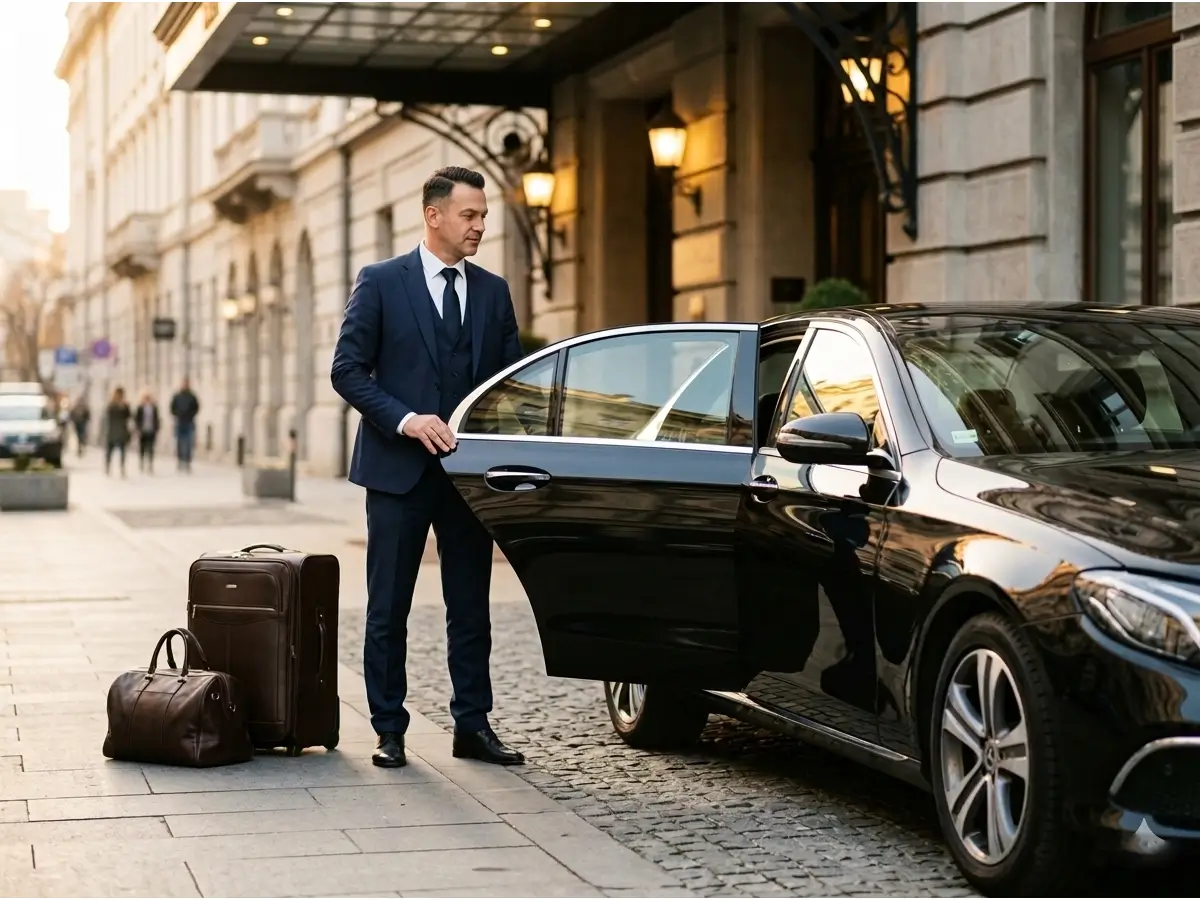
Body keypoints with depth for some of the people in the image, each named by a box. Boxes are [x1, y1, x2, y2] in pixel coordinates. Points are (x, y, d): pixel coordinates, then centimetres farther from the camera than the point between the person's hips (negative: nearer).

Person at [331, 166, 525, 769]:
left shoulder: (493, 292, 10)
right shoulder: (381, 283, -2)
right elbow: (347, 369, -5)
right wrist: (405, 420, -17)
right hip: (398, 469, -3)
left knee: (471, 607, 7)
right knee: (388, 608, 2)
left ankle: (473, 725, 14)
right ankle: (389, 730, 10)